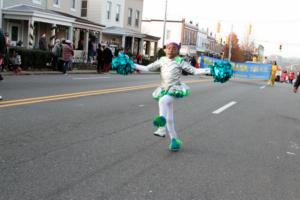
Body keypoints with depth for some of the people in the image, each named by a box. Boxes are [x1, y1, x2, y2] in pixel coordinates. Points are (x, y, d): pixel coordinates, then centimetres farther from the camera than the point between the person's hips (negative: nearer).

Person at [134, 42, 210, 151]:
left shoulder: (180, 61, -4)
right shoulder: (162, 61, 6)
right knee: (169, 118, 6)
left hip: (175, 89, -4)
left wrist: (209, 70, -17)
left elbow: (194, 70, -5)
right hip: (164, 89, 5)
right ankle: (174, 140, 15)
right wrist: (133, 65, 9)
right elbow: (148, 68, 12)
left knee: (163, 101, -37)